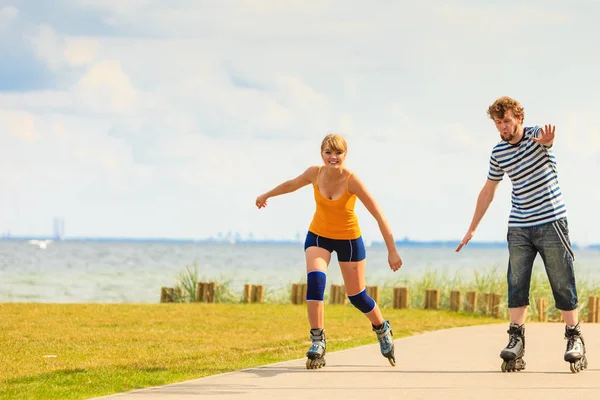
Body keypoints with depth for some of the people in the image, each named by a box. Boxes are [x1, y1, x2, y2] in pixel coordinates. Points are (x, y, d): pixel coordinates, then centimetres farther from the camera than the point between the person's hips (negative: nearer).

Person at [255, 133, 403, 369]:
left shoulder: (352, 181, -26)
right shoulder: (315, 174, -15)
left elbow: (379, 216, -26)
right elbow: (292, 184, 9)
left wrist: (392, 251, -29)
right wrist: (266, 195, 25)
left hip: (349, 239, -2)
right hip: (318, 235, 2)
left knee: (357, 296, 4)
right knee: (314, 280, -24)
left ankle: (382, 329, 36)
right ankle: (318, 342, -19)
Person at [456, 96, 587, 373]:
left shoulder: (536, 136, -8)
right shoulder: (498, 153, 6)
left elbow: (546, 138, -35)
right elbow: (488, 191, 16)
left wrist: (546, 140, -61)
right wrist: (472, 228, 17)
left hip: (551, 222, -4)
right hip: (519, 227, 4)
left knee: (562, 283, -1)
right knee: (517, 284, -5)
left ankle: (574, 338, 7)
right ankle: (516, 339, -6)